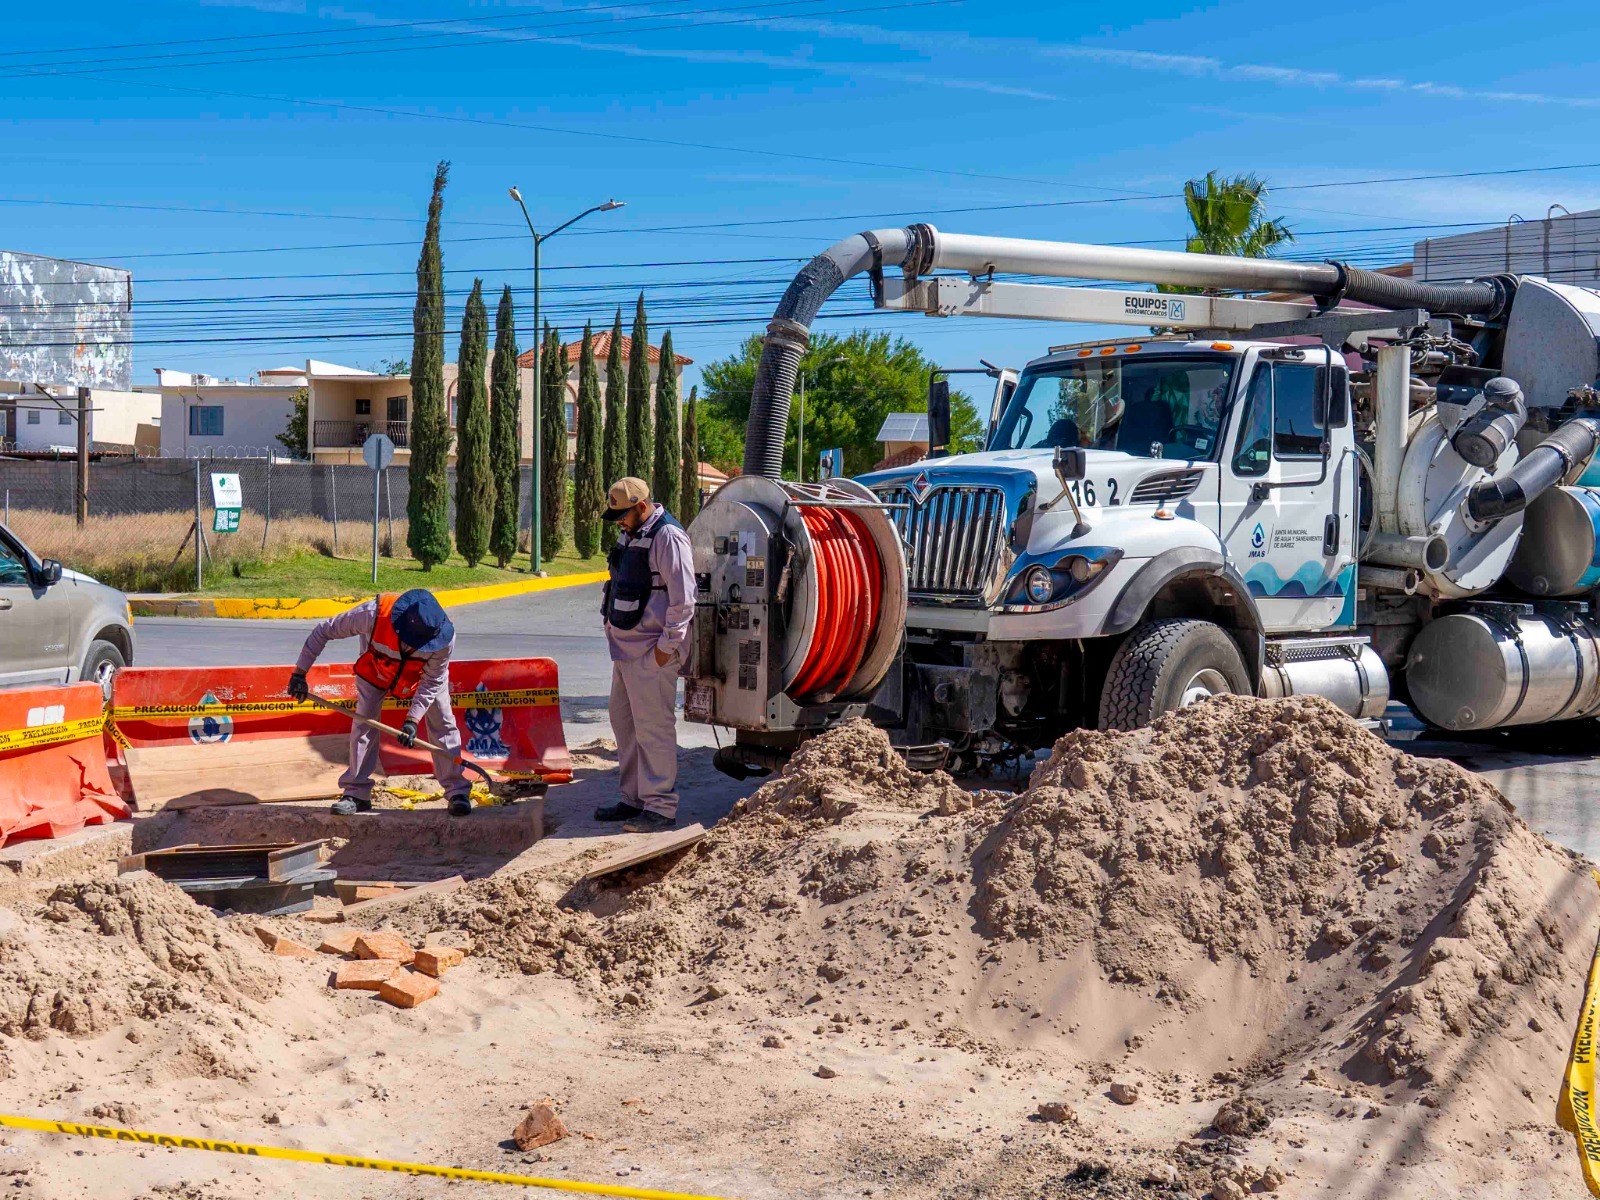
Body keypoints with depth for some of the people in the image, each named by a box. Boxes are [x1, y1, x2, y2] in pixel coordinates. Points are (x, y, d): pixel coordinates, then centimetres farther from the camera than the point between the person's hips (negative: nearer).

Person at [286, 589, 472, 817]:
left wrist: (413, 720, -34)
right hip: (375, 668, 0)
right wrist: (300, 672, -26)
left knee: (443, 725, -5)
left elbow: (431, 682, -25)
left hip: (425, 672, 0)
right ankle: (356, 793, 4)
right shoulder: (374, 614, -42)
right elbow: (323, 631, -28)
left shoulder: (445, 638, -38)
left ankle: (457, 791, 6)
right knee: (363, 724, -7)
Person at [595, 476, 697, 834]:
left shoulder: (668, 537, -14)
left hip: (652, 654, -10)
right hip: (626, 648, 10)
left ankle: (661, 807, -1)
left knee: (652, 728, -7)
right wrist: (612, 626, 17)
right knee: (623, 722, 15)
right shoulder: (631, 535, 16)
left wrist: (667, 644, -17)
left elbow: (683, 599, -18)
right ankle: (633, 799, 25)